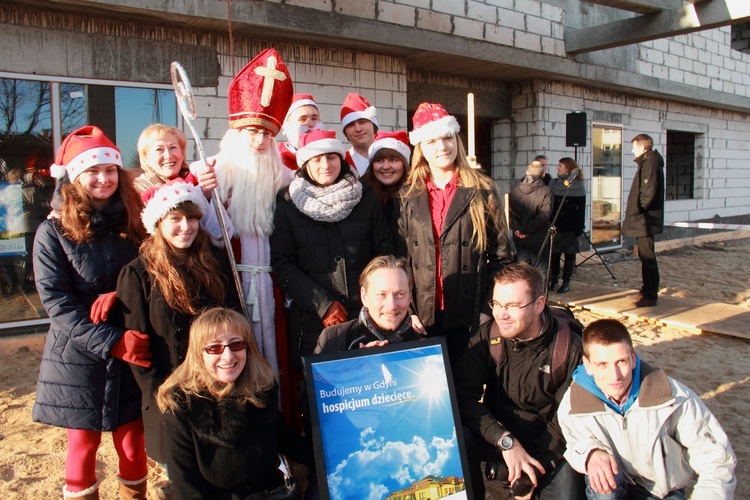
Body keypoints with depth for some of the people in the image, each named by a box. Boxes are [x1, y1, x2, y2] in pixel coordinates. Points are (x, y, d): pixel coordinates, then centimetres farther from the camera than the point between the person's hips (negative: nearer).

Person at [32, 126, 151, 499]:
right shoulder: (53, 232, -5)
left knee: (132, 439, 10)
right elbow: (58, 304, -12)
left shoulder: (134, 225, 3)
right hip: (80, 357, -2)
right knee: (84, 441, 10)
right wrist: (112, 342, -22)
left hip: (135, 353, 2)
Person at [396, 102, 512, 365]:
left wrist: (488, 309, -4)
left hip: (470, 314, -1)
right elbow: (400, 258, 5)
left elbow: (500, 257, 1)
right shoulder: (408, 196, 5)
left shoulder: (482, 191, 0)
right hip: (422, 316, 2)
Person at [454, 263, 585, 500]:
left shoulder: (569, 348, -14)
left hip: (548, 444, 0)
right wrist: (505, 440, -28)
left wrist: (538, 468, -18)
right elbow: (463, 395, -17)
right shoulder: (487, 336, -10)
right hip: (496, 434, 0)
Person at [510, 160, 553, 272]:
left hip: (518, 238, 4)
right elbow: (544, 215, -16)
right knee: (540, 272, 4)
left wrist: (517, 229, -8)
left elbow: (510, 212, -4)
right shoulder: (546, 191, -8)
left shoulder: (514, 191, 2)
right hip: (538, 238, -4)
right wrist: (526, 230, -14)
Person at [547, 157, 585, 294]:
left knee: (569, 254, 3)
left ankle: (566, 282, 8)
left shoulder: (578, 185, 0)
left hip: (570, 226, -2)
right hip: (555, 225, 3)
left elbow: (581, 208, -1)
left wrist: (580, 226, -8)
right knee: (554, 253, 1)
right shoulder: (554, 183, 8)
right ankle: (553, 280, 11)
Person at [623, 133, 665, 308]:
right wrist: (634, 210, 13)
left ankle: (650, 296, -4)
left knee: (648, 257, -7)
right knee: (646, 256, 16)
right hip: (643, 220, 11)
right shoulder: (647, 162, 18)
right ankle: (647, 290, 25)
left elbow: (649, 192, -24)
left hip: (645, 220, -11)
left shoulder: (650, 163, -15)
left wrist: (636, 210, -15)